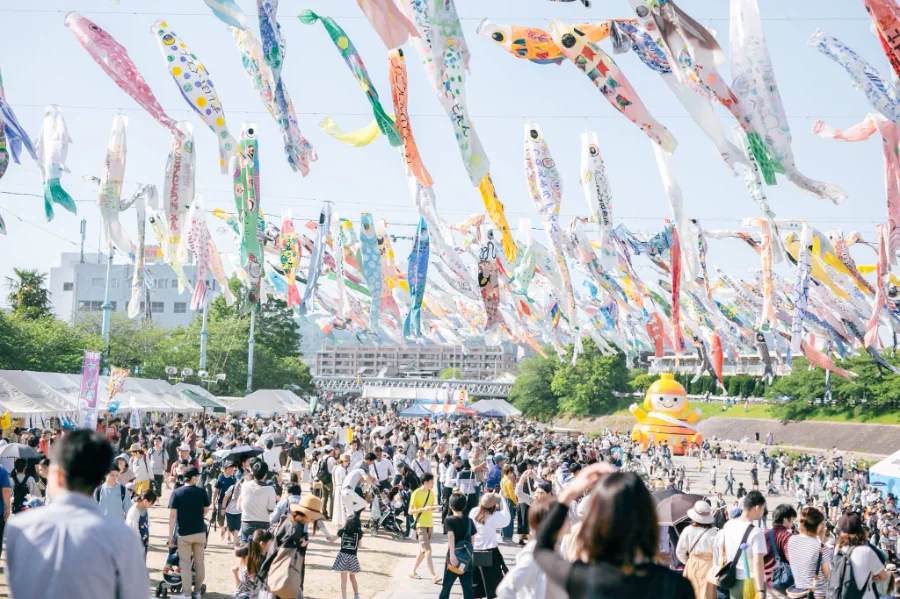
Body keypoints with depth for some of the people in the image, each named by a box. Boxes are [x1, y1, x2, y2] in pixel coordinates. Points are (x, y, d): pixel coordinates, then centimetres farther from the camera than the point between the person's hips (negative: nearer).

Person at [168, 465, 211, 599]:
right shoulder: (202, 492, -3)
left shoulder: (176, 493, -9)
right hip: (200, 532, 2)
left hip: (184, 534, -2)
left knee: (185, 565, 4)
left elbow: (172, 515, -13)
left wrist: (170, 535, -7)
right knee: (199, 562, 14)